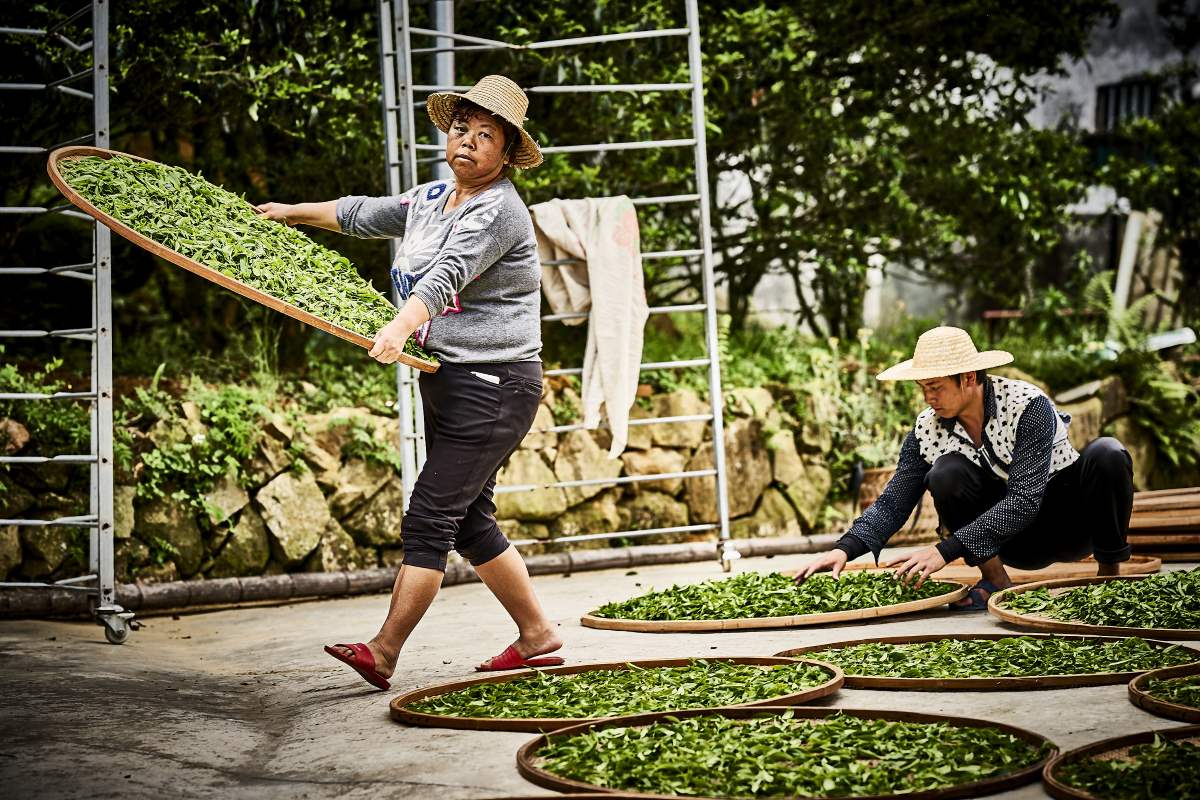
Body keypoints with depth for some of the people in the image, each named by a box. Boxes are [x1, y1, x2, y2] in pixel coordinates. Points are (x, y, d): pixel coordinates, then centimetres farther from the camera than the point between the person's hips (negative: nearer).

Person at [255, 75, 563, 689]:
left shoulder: (498, 211, -14)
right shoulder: (431, 198, 14)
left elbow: (446, 274, -30)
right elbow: (365, 213, 30)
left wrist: (400, 328, -44)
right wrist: (292, 213, 39)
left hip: (493, 386, -9)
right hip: (446, 381, 9)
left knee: (429, 518, -10)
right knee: (469, 522, 12)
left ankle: (383, 654, -6)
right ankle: (537, 637, 23)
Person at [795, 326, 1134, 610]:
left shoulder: (1029, 406, -24)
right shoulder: (927, 430, -10)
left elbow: (1025, 500, -32)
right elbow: (892, 504, -10)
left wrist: (945, 551, -38)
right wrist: (844, 549, -30)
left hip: (1073, 520, -2)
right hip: (1018, 546, 3)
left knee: (1107, 454, -32)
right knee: (946, 472, -25)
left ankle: (1109, 573, -13)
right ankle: (995, 581, -11)